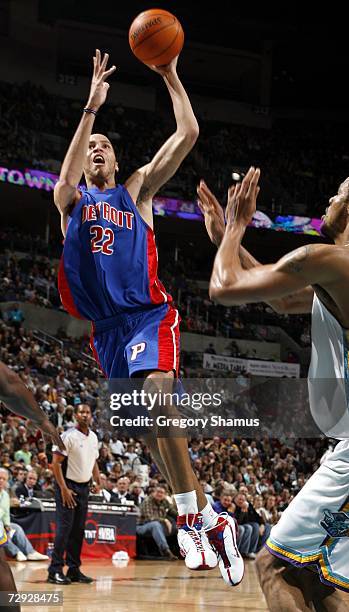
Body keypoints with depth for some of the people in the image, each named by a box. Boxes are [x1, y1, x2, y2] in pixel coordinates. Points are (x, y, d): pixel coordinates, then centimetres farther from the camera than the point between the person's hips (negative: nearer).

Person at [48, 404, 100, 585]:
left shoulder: (93, 437, 9)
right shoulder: (68, 436, -14)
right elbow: (56, 463, -16)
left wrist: (98, 482, 10)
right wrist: (64, 489, -19)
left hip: (83, 487, 7)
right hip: (67, 485, -7)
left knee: (78, 530, 8)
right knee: (64, 528, -10)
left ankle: (74, 570, 15)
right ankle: (55, 571, -6)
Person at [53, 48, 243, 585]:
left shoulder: (137, 191, 14)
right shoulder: (70, 199, 15)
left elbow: (188, 134, 7)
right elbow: (67, 177, -10)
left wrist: (170, 77, 3)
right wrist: (92, 107, -17)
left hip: (149, 314, -3)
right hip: (106, 327, 3)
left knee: (156, 392, -28)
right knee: (150, 429, 3)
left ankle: (191, 519, -26)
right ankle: (211, 522, 14)